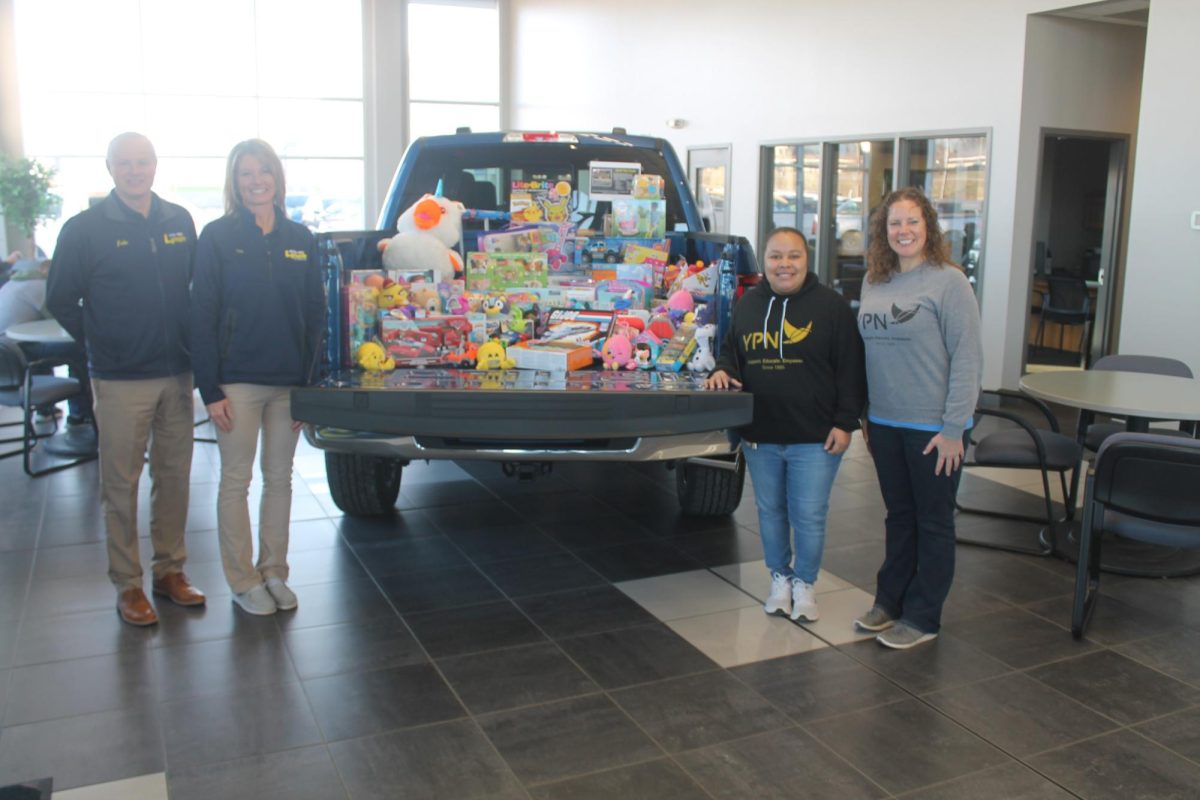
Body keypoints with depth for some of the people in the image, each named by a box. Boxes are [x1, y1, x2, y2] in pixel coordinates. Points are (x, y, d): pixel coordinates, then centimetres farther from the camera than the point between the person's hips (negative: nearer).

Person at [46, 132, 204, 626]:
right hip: (120, 381, -3)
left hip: (176, 373, 4)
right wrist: (98, 343, 1)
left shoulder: (179, 222, 6)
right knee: (121, 484, 3)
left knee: (174, 476, 10)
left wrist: (185, 342, 8)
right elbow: (61, 300, 2)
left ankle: (170, 570, 24)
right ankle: (127, 584, 14)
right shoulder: (85, 229, -4)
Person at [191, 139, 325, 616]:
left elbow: (315, 313, 7)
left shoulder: (300, 238, 6)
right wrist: (210, 389, -11)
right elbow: (203, 315, -5)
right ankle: (242, 580, 18)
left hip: (289, 381, 3)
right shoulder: (217, 237, -2)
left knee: (280, 478, 12)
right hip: (237, 380, -3)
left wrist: (309, 379, 0)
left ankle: (274, 573, 25)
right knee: (236, 481, 5)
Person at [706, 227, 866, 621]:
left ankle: (804, 583, 24)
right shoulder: (748, 304, 8)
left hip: (814, 437, -4)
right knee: (770, 511, 15)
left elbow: (850, 368, -5)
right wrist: (722, 370, -4)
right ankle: (780, 577, 33)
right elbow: (731, 351, 20)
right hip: (759, 435, 4)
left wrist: (845, 423, -9)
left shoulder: (830, 305, -5)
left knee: (808, 516, 4)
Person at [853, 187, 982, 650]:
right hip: (885, 424, 6)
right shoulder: (874, 283, 8)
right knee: (899, 516, 18)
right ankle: (890, 600, 31)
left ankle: (922, 617, 19)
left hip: (932, 428, -5)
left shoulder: (948, 282, -10)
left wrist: (954, 428, -16)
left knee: (933, 522, 8)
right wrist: (865, 414, 13)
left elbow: (967, 359, -13)